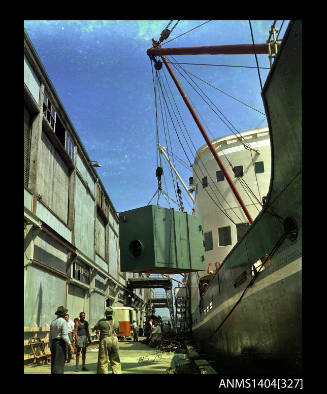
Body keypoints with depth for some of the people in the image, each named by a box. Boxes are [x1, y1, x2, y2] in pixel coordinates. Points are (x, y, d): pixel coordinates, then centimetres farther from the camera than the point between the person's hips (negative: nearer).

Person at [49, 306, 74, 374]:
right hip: (60, 343, -7)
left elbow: (50, 336, 15)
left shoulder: (53, 322, 11)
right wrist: (70, 346, -17)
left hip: (53, 343, 7)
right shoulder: (63, 321, -10)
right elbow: (65, 335, -17)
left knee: (54, 363, 12)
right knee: (59, 363, -4)